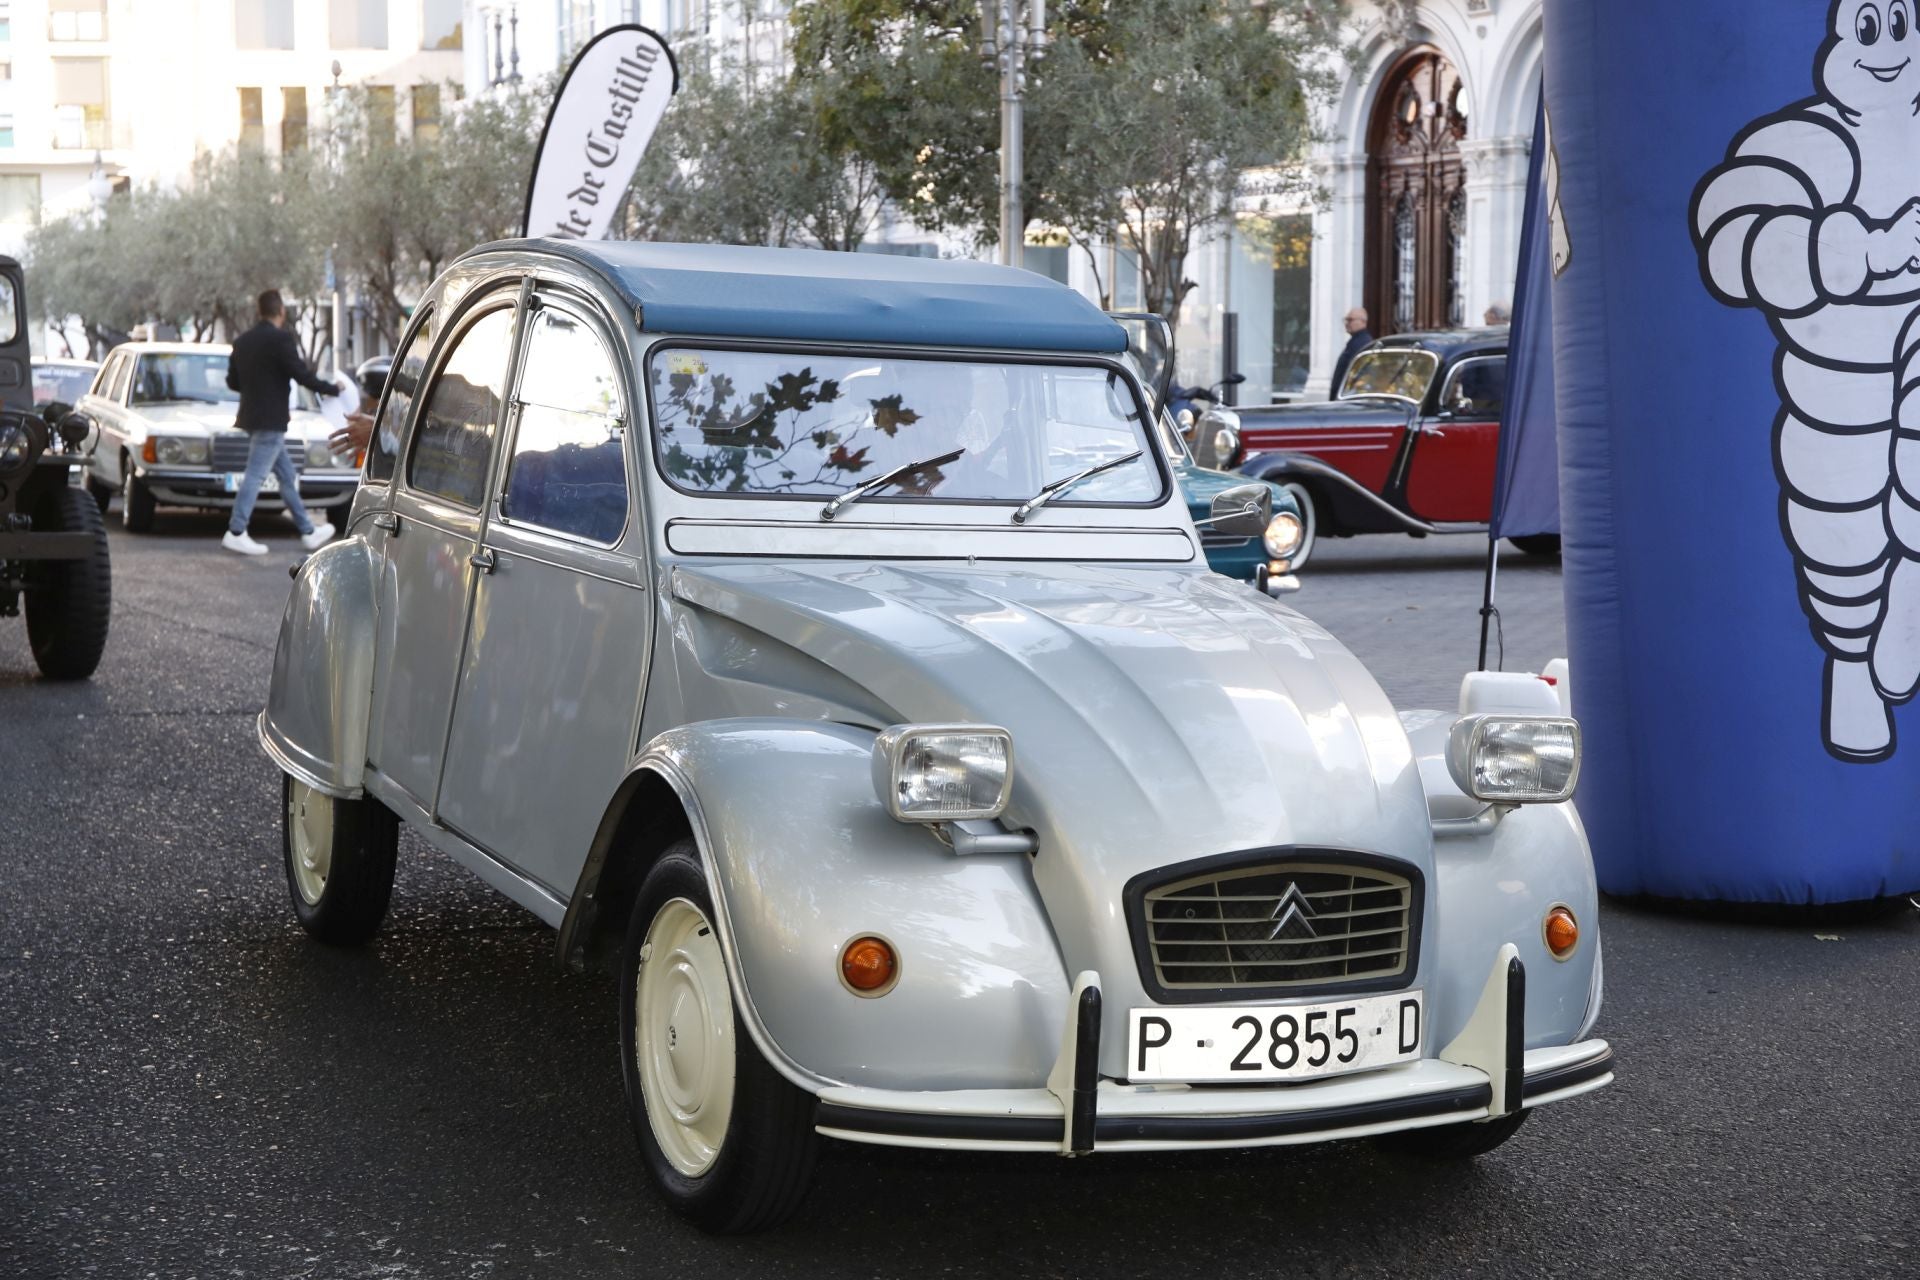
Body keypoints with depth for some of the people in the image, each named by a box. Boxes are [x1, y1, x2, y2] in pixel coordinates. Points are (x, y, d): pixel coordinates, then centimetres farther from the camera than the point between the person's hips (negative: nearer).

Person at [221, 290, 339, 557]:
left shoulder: (242, 341, 11)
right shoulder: (280, 339, -13)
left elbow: (232, 381, 15)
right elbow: (302, 375, -16)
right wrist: (333, 389, -3)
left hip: (251, 416, 8)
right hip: (270, 419, -8)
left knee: (288, 476, 14)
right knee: (256, 476, -8)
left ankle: (308, 531, 19)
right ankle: (236, 533, -10)